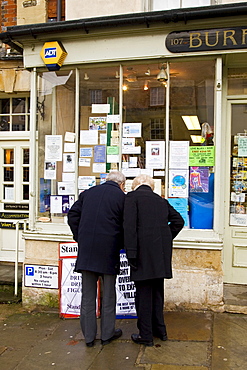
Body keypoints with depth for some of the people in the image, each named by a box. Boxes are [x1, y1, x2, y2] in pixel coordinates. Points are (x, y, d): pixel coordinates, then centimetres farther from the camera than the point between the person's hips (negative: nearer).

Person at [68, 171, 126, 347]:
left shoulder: (87, 193, 10)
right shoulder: (121, 196, -1)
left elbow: (73, 216, 9)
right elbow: (125, 226, -3)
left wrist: (80, 238, 13)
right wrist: (120, 245, 10)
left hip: (86, 250, 3)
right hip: (108, 250, -3)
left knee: (88, 294, 11)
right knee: (108, 294, 12)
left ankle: (89, 336, 19)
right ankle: (107, 333, 23)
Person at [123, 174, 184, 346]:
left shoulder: (132, 197, -2)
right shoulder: (161, 200, 16)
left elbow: (129, 225, -12)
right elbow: (179, 221, 14)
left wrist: (131, 253, -13)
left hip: (144, 252, -6)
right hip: (161, 253, 6)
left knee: (144, 293, 3)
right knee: (157, 291, 18)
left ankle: (146, 335, 12)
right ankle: (159, 329, 30)